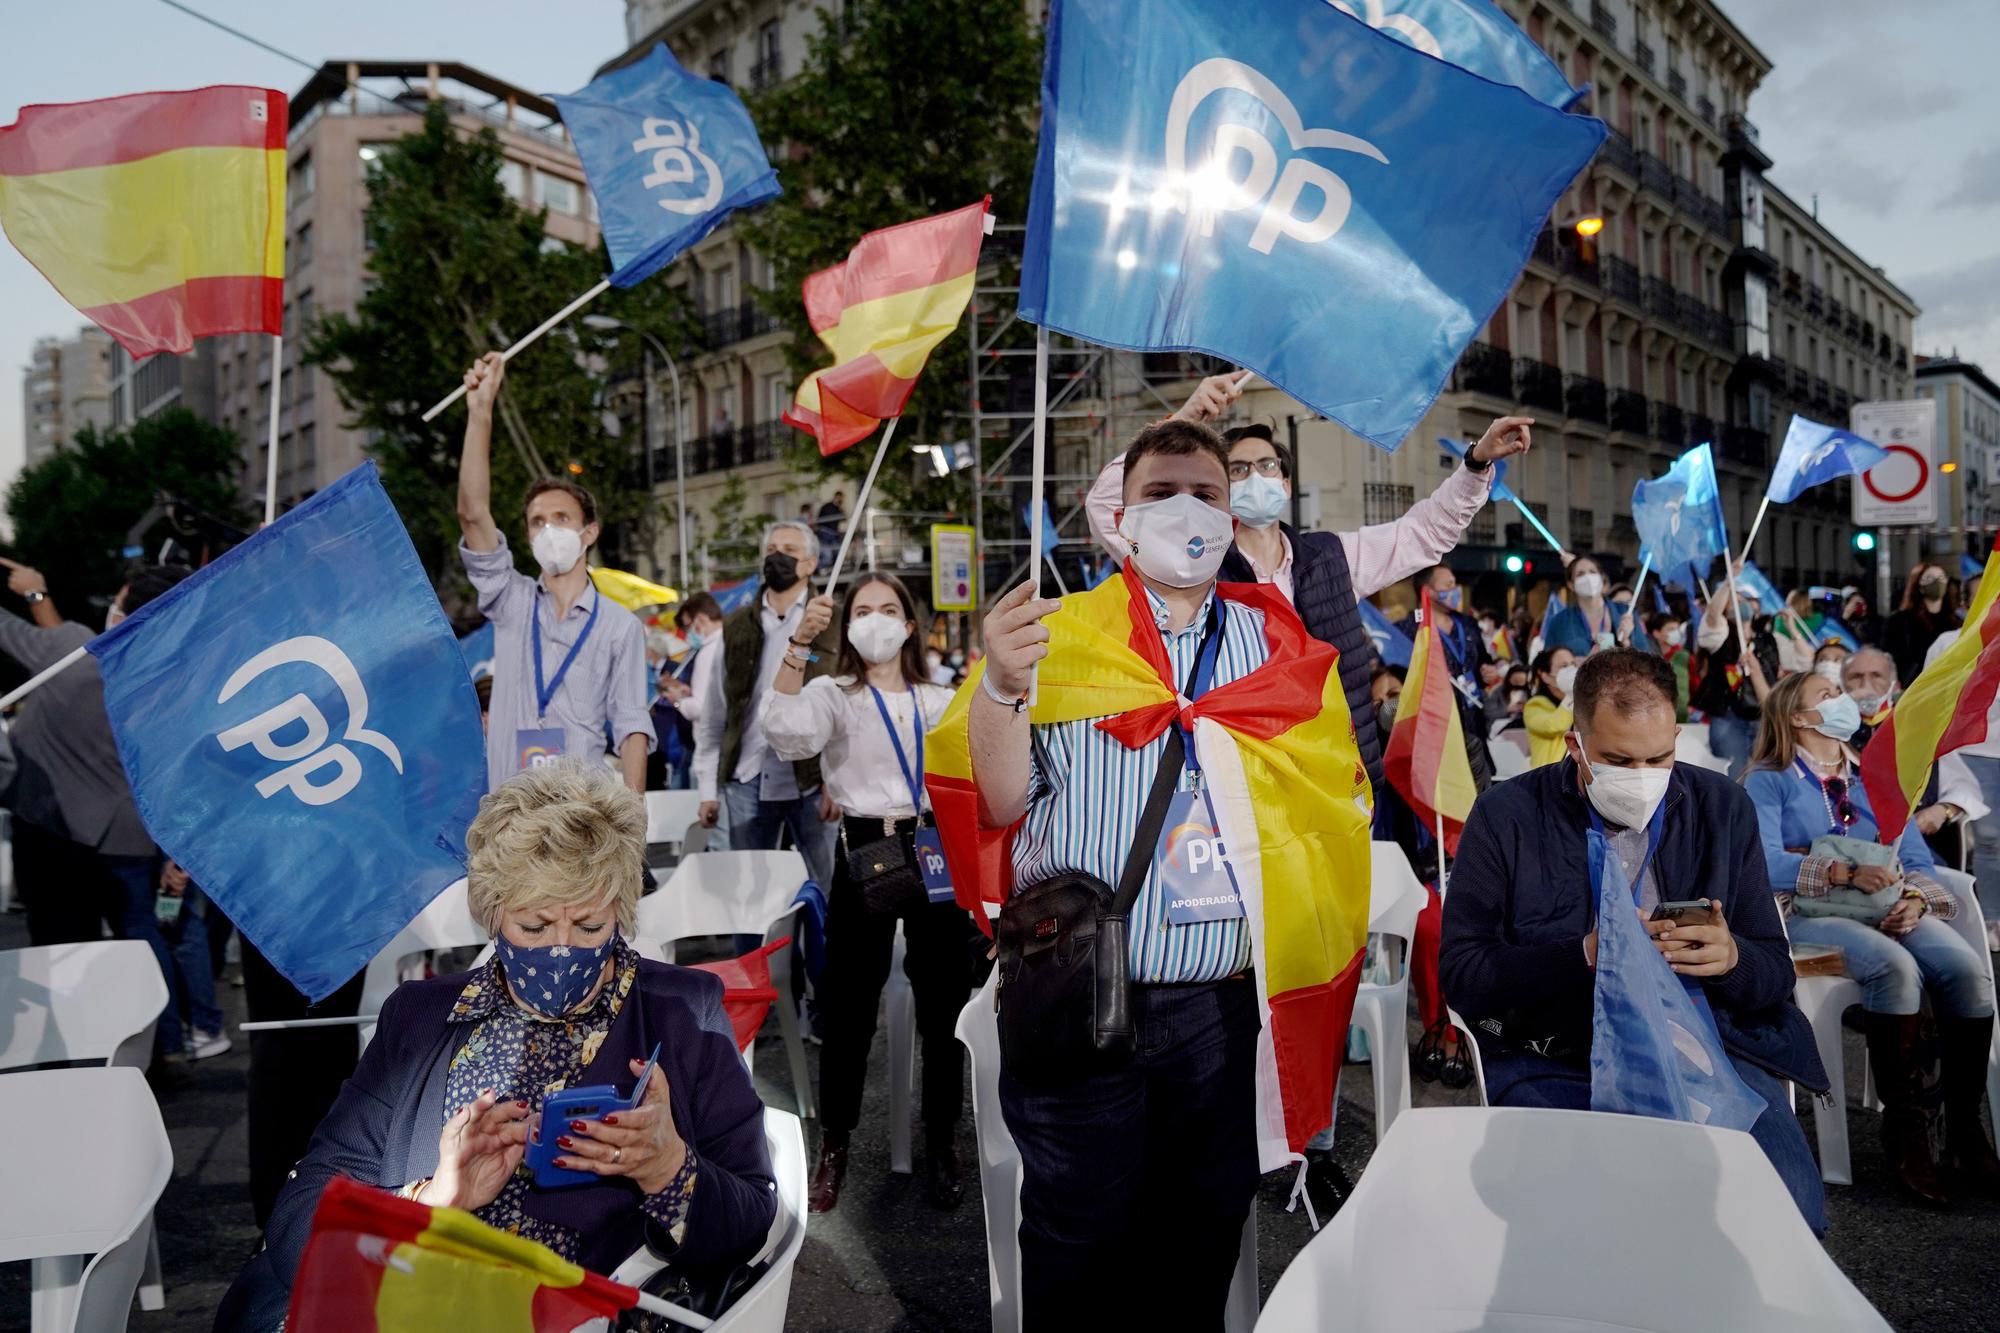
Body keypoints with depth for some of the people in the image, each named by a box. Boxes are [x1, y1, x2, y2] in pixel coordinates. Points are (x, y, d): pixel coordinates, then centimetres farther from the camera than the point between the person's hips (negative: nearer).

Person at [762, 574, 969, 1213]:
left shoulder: (941, 702, 13)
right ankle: (834, 1144, 20)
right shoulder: (833, 695, 2)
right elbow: (787, 731, -21)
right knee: (848, 1009, 3)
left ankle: (941, 1142, 22)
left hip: (936, 852, 3)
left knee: (944, 1004, 6)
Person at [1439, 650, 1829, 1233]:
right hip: (1556, 1056, -2)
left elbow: (1776, 971, 8)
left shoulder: (1723, 807, 8)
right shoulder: (1506, 815, -1)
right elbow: (1461, 972, -6)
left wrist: (1731, 959, -16)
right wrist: (1585, 955, -20)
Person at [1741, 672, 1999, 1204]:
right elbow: (1767, 862, -11)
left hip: (1889, 908, 5)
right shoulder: (1768, 781, 4)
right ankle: (1904, 1135, -24)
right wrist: (1849, 874, -24)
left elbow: (1918, 859, 12)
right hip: (1809, 912, -5)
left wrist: (1915, 897, -11)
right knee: (1897, 967, -33)